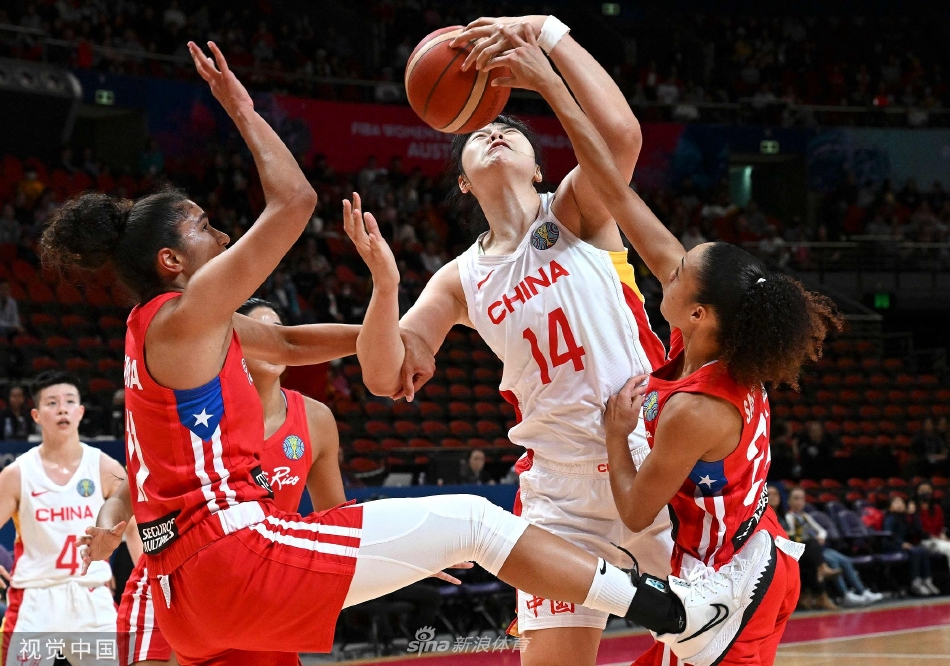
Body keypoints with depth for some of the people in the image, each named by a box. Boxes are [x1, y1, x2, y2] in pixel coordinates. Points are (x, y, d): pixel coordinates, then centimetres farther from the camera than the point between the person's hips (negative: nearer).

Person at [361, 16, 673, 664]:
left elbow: (622, 135, -21)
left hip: (654, 461, -3)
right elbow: (385, 375, 4)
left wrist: (548, 31, -21)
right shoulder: (461, 281, 10)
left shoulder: (577, 211, 0)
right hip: (561, 490, 3)